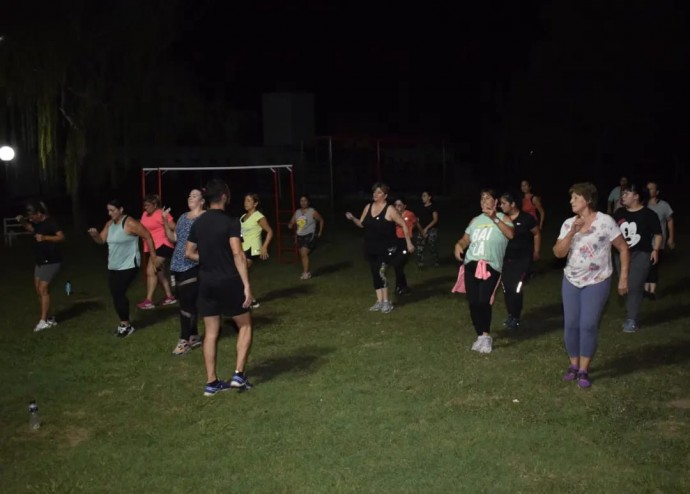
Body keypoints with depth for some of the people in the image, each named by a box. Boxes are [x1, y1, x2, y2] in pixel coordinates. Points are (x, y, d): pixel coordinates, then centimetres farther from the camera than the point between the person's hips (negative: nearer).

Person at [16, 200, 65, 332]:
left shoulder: (50, 222, -17)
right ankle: (49, 319, 17)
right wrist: (22, 221, 12)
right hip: (40, 260, 10)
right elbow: (29, 228, 31)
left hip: (51, 261, -10)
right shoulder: (37, 223, 9)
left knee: (43, 289, -11)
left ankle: (44, 321, -6)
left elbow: (61, 237, -27)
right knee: (38, 289, 10)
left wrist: (45, 238, -36)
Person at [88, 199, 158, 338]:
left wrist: (153, 256, -14)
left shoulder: (130, 223, -16)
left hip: (128, 266, -8)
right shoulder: (109, 224, 8)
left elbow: (147, 236, -14)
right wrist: (94, 235, -12)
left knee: (118, 294, -12)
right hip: (113, 267, 8)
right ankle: (125, 323, 24)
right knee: (116, 295, 10)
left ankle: (126, 325, 4)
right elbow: (101, 240, 11)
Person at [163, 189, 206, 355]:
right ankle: (194, 336, 21)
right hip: (177, 265, 8)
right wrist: (165, 221, 7)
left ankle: (185, 340, 0)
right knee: (185, 302, 11)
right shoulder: (183, 217, 18)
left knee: (187, 303, -8)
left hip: (193, 266, -7)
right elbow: (173, 238, 17)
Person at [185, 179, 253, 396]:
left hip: (206, 283, 6)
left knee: (210, 332, 10)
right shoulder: (230, 222, -12)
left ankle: (211, 382, 14)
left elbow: (189, 253, 13)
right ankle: (238, 374, 3)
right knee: (245, 326, 10)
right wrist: (247, 285, -20)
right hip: (229, 282, -5)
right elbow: (237, 254, -19)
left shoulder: (198, 223, 7)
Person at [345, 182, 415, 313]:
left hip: (387, 248, -6)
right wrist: (352, 218, -10)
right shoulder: (368, 207, 4)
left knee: (380, 271, -18)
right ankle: (379, 301, 19)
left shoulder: (389, 210, -13)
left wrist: (409, 243, -10)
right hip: (371, 248, 7)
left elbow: (403, 225, -9)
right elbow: (362, 224, 10)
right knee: (375, 274, 10)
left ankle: (386, 302, -7)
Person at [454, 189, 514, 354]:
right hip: (471, 264, 5)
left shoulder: (502, 218, 5)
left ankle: (486, 336, 0)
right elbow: (465, 239, 20)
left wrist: (494, 218, -17)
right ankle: (480, 336, 19)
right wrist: (459, 245, -2)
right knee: (473, 302, 2)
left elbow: (510, 234, -14)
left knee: (483, 301, -19)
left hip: (491, 266, -5)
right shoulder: (475, 220, 19)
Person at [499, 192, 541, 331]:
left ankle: (515, 318, 6)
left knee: (516, 288, -8)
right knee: (507, 288, 8)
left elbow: (537, 234, 1)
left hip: (522, 259, -4)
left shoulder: (526, 218, -12)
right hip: (506, 258, 4)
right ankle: (510, 315, 26)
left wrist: (536, 252, 3)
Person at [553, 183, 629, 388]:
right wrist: (572, 232, -19)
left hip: (597, 282, -4)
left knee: (588, 326, -7)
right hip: (571, 281, 4)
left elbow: (623, 249, -5)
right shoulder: (568, 223, 0)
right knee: (571, 325, 5)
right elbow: (558, 253, -7)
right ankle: (573, 365, 21)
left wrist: (623, 278, -8)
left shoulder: (605, 221, -12)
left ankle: (584, 371, 6)